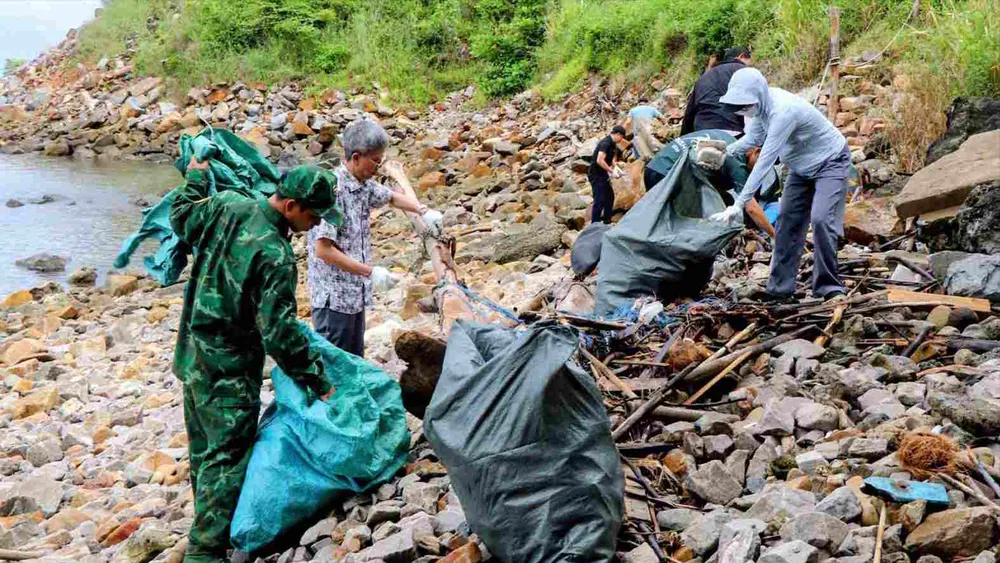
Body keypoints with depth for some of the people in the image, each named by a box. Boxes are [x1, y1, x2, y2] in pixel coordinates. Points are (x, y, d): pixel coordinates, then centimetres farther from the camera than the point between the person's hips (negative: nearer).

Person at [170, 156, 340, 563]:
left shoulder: (227, 206, -4)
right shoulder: (275, 256, -25)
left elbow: (181, 217, 17)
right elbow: (280, 331, -24)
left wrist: (197, 177, 33)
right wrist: (315, 380, -16)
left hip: (194, 354, 9)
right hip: (228, 371, -9)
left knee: (205, 449, 20)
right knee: (229, 457, -3)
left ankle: (208, 527, 35)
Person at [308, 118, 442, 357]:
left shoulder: (364, 185, 7)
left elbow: (392, 197, 29)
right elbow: (323, 250, -23)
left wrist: (423, 210, 12)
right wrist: (370, 272, -20)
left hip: (356, 295, 9)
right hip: (333, 299, -9)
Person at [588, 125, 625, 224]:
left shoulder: (611, 144, 11)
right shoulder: (605, 143, -20)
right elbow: (599, 160, -29)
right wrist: (611, 171, -22)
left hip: (602, 175, 10)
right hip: (596, 175, -10)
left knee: (610, 196, 16)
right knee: (599, 200, -12)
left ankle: (607, 221, 26)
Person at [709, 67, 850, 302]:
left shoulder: (782, 112, -37)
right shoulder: (763, 105, -11)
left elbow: (765, 162, -39)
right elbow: (753, 138, 8)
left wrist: (739, 204, -39)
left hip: (831, 162, -9)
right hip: (802, 167, 9)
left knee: (821, 219, -22)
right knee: (788, 222, 6)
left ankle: (829, 287, -9)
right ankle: (780, 287, 12)